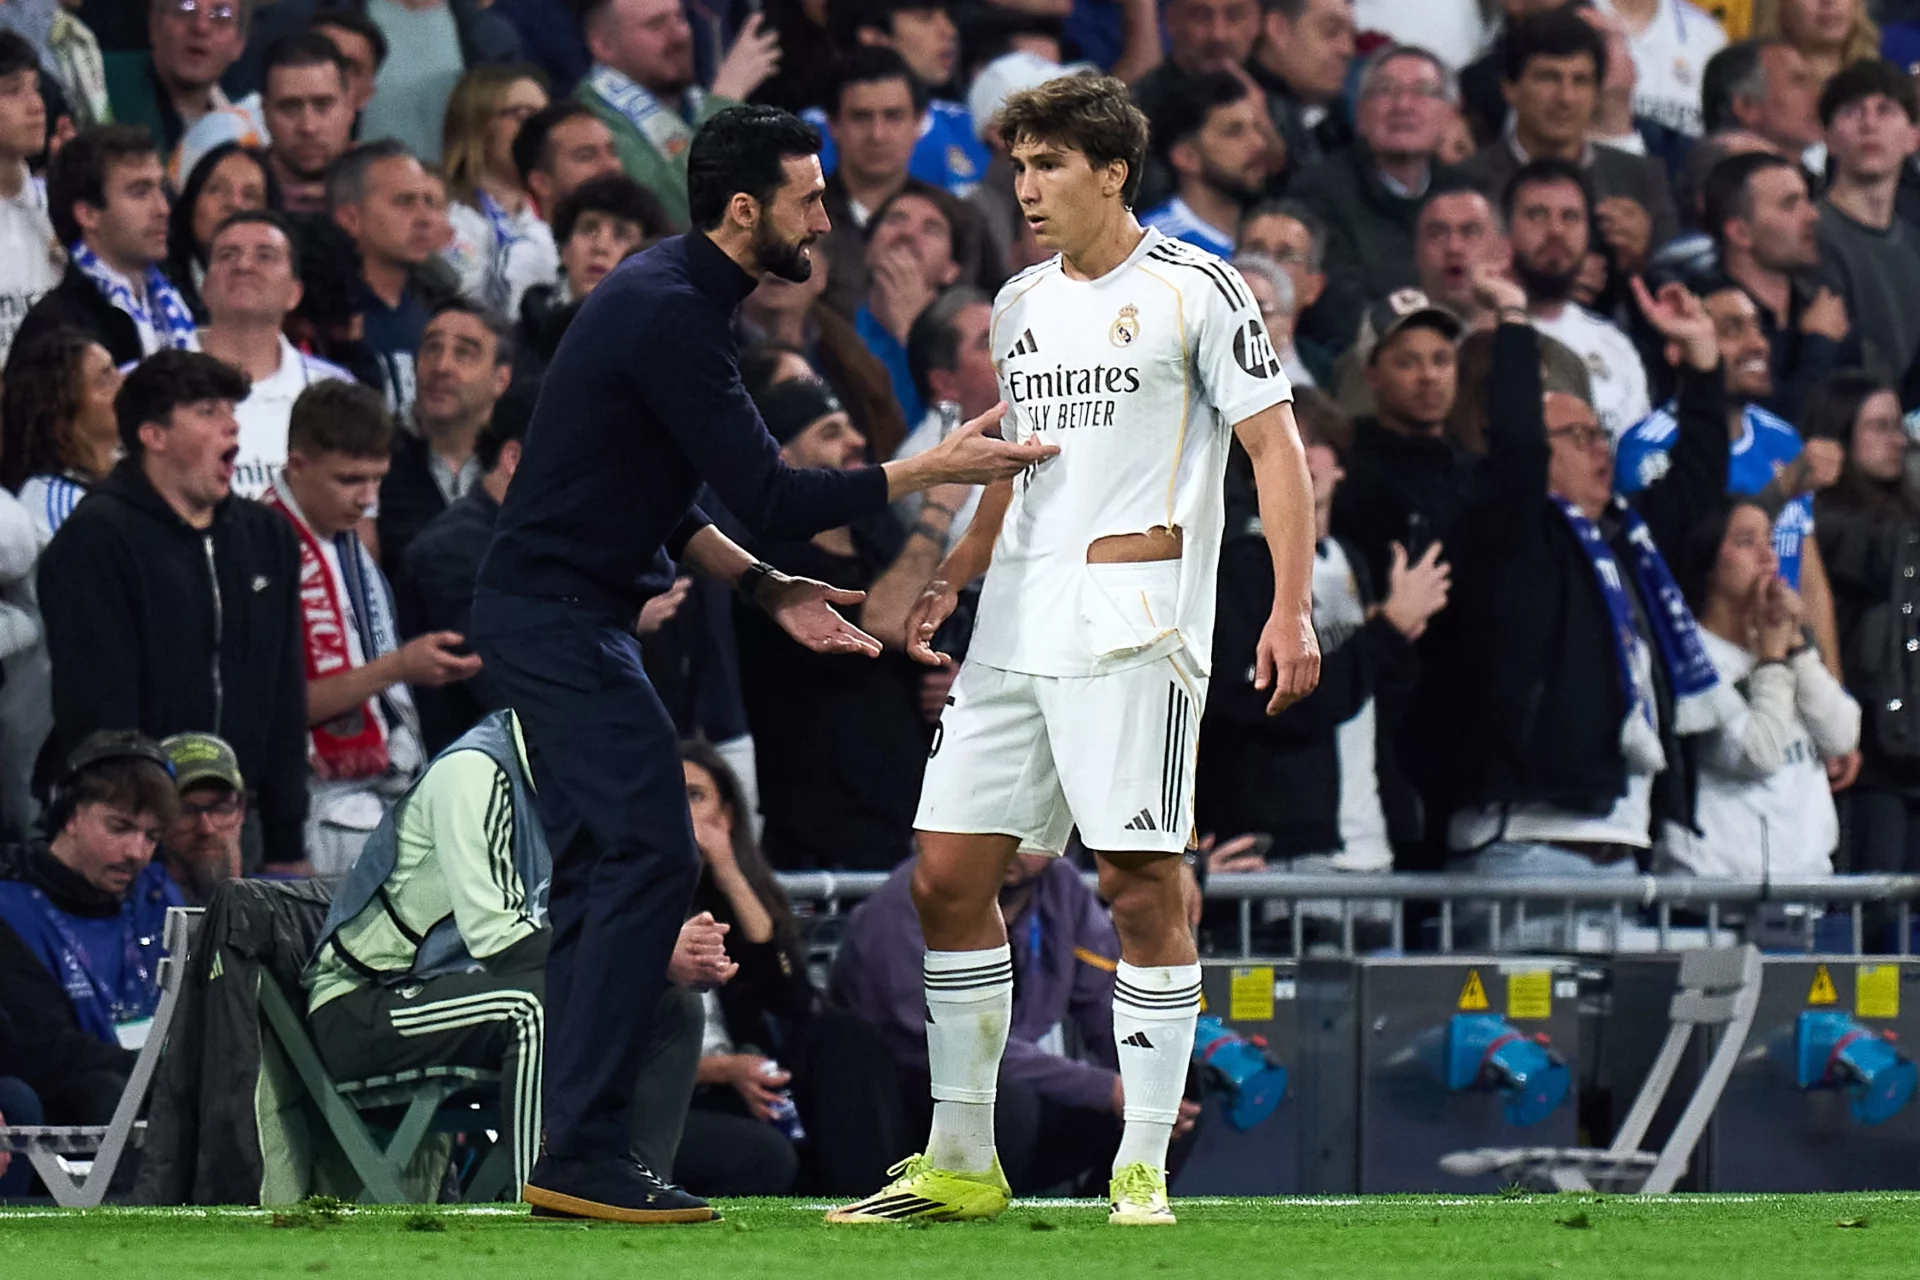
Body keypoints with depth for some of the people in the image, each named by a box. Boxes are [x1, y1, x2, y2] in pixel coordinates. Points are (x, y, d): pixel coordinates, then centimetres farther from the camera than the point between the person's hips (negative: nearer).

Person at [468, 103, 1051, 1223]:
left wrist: (768, 587, 10)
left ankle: (574, 1153, 9)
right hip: (563, 614, -11)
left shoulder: (675, 294, 13)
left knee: (599, 868, 10)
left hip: (556, 612, 11)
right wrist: (935, 470, -15)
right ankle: (584, 1151, -15)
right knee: (649, 851, -13)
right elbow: (769, 497, -20)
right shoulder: (669, 315, -20)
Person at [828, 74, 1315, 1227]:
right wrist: (952, 580, 15)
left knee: (1142, 882, -8)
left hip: (1133, 624, -7)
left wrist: (1292, 611, -12)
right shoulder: (1021, 304, 17)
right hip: (1016, 621, 7)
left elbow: (1278, 449, -4)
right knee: (949, 872, 3)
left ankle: (1144, 1170, -3)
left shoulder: (1195, 290, -2)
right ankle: (962, 1164, 11)